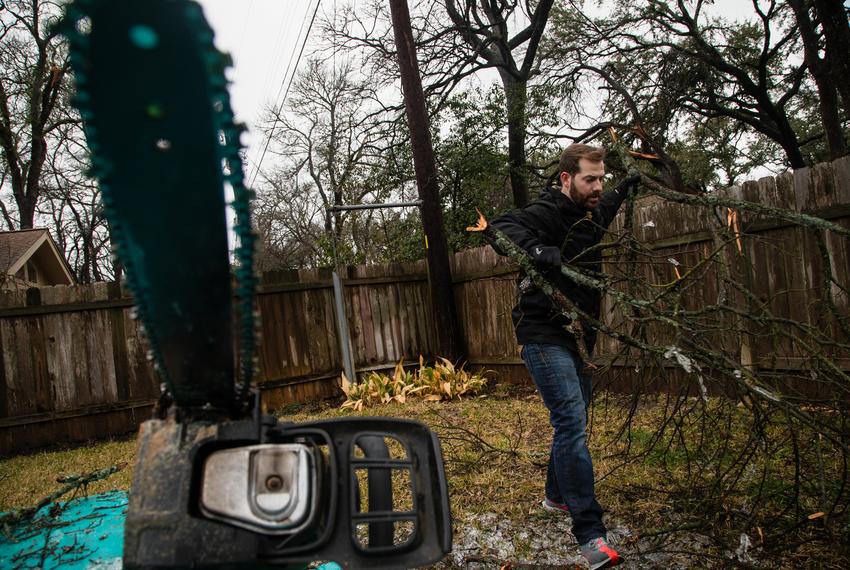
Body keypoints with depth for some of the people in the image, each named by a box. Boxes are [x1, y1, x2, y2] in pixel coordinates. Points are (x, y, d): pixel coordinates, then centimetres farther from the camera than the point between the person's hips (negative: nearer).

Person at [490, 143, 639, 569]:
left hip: (577, 335, 10)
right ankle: (590, 534, -18)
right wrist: (536, 249, -47)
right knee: (571, 421, -19)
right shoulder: (547, 212, -15)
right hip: (544, 334, -10)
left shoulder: (590, 215, 13)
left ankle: (557, 495, 39)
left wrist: (624, 189, 28)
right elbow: (501, 227, -33)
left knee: (573, 419, 19)